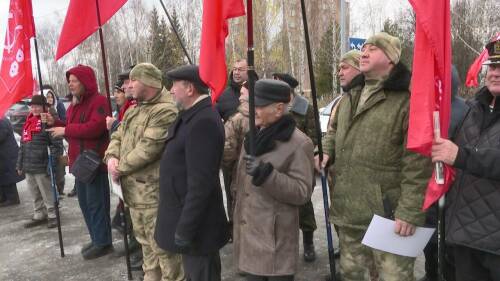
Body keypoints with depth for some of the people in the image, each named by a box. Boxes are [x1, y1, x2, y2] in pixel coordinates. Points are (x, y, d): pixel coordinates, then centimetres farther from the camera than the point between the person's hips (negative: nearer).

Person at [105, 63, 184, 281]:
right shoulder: (134, 110, 15)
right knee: (145, 241, 22)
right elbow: (118, 136, 16)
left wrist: (121, 167, -14)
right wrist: (111, 157, -5)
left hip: (153, 191, -10)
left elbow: (148, 148, -23)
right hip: (134, 189, 10)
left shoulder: (165, 111, -17)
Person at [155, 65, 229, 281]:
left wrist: (185, 229, -23)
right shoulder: (193, 116, 8)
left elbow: (200, 183, -28)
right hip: (187, 216, 10)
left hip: (195, 225, -10)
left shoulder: (203, 122, -24)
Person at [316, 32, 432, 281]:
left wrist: (409, 212, -21)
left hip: (388, 213, -7)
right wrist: (326, 151, 8)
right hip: (348, 209, 8)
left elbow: (417, 163, -18)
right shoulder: (350, 97, 13)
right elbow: (335, 130, 29)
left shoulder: (406, 99, -14)